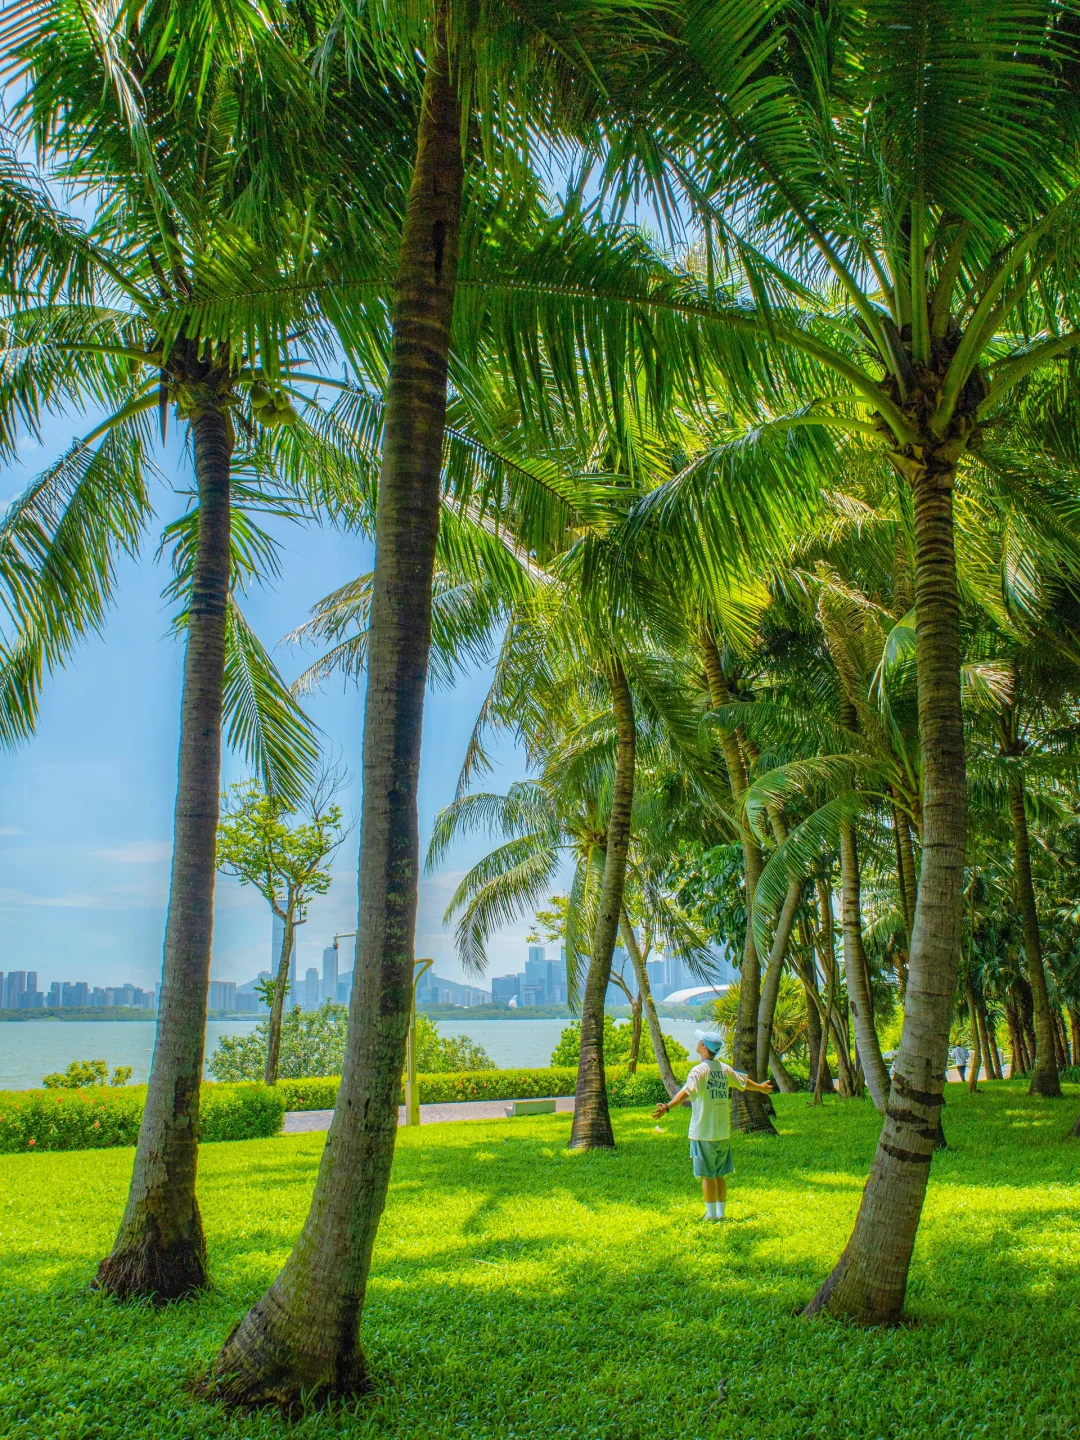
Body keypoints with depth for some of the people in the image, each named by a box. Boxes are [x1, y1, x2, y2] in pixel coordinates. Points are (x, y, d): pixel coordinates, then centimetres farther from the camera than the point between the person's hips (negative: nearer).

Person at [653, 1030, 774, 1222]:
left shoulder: (699, 1071, -14)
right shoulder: (725, 1069, 6)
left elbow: (686, 1092, -31)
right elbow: (744, 1081, 24)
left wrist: (666, 1107, -43)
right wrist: (761, 1087, 44)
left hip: (703, 1133, -6)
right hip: (723, 1132, 6)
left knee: (707, 1175, 3)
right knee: (720, 1175, 15)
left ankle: (711, 1214, 8)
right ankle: (720, 1213, 19)